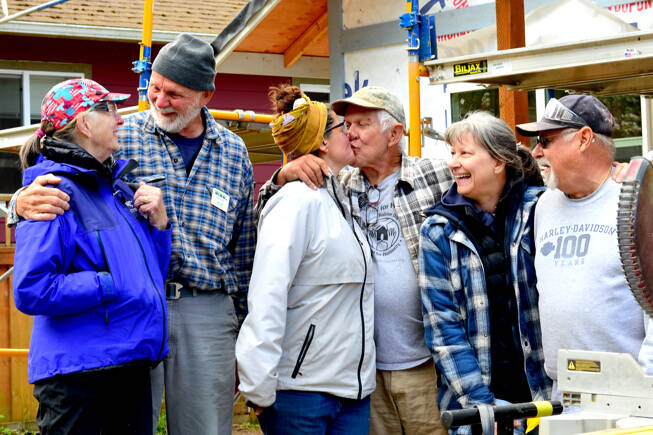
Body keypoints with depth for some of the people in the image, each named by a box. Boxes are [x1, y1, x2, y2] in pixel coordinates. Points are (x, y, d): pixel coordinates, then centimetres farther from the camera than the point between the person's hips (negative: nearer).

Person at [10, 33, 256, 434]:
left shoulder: (234, 152, 9)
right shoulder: (121, 138, 1)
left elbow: (244, 253, 15)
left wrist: (246, 334, 16)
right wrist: (25, 202, -23)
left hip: (208, 314, 2)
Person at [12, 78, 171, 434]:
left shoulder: (116, 186, 14)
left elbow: (152, 271, 20)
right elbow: (30, 291, -20)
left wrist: (158, 220, 3)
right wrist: (112, 287, -18)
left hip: (131, 368, 8)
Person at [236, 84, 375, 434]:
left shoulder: (337, 201, 15)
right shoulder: (297, 202, -12)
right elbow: (266, 298, -19)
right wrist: (259, 390, -22)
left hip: (352, 390, 8)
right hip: (300, 391, -8)